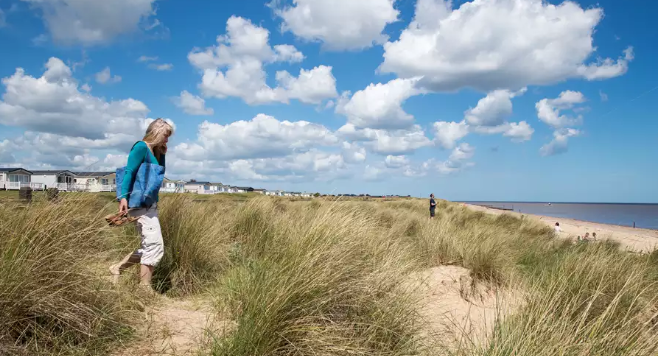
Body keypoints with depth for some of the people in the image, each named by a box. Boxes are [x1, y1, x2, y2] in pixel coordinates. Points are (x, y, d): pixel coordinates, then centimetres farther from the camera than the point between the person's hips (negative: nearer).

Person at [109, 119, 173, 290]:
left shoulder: (155, 152, 16)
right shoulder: (141, 147, -9)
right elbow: (129, 172, -17)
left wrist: (162, 152, 9)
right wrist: (123, 197, -28)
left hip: (150, 204, 10)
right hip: (141, 203, -10)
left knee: (150, 247, 14)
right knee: (154, 246, -10)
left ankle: (117, 268, 24)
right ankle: (144, 289, -4)